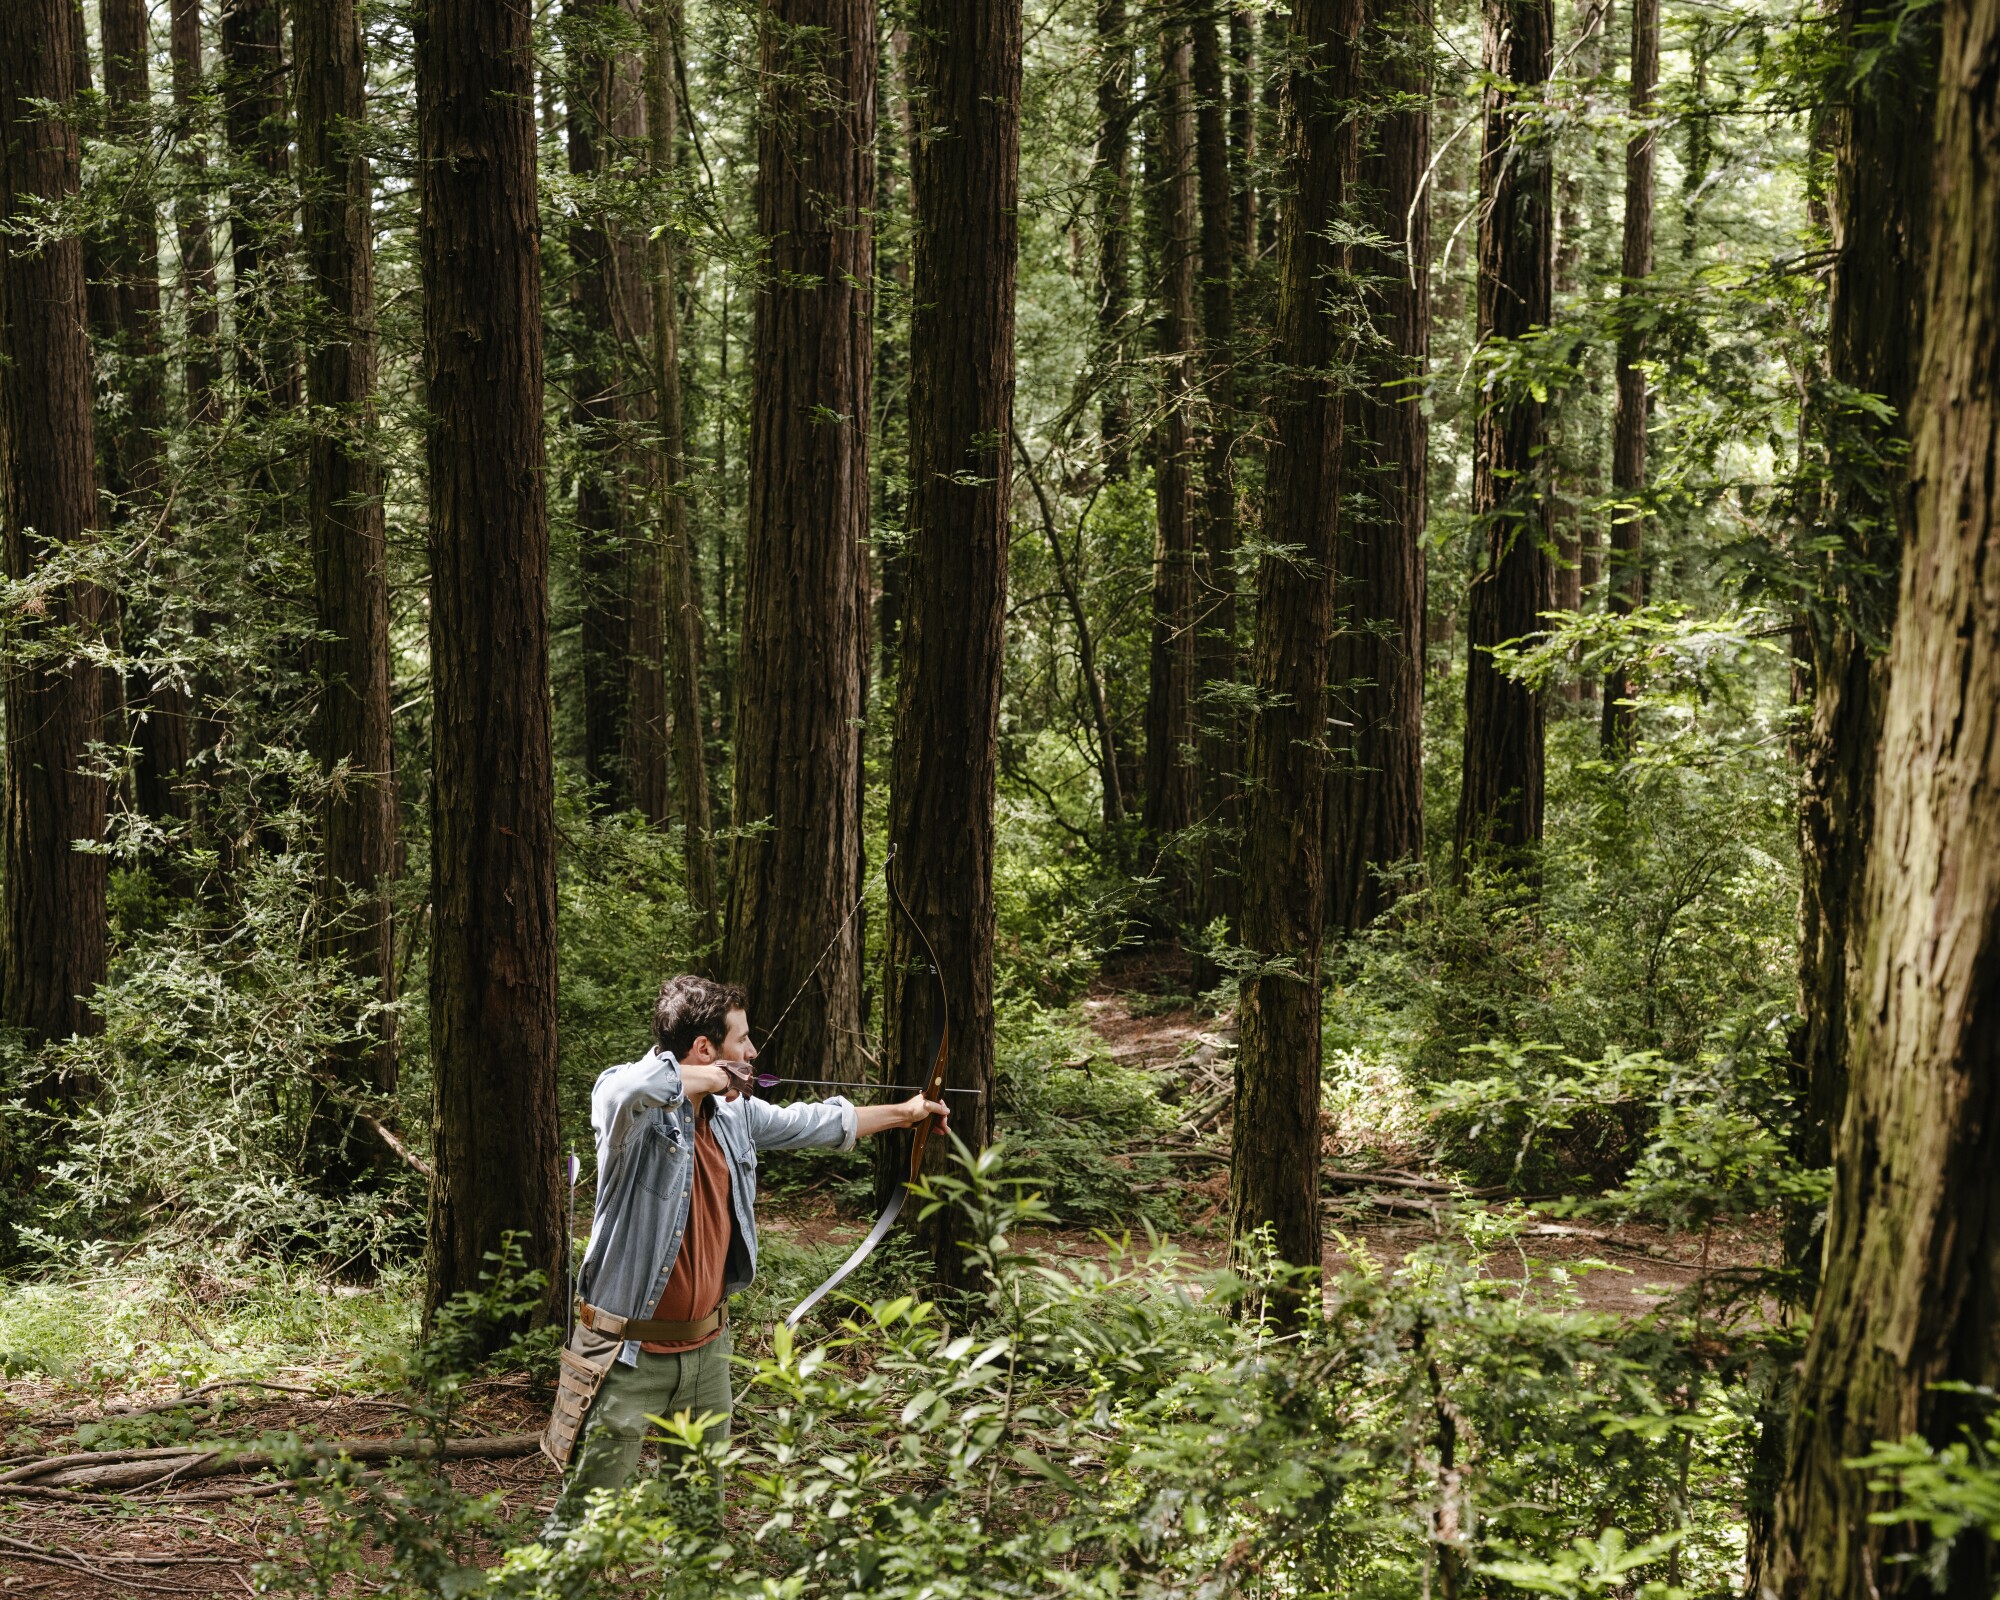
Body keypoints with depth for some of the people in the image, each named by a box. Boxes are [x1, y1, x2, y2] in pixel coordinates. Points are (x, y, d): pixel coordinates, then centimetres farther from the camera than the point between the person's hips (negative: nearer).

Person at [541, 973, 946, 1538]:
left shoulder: (735, 1115, 6)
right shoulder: (635, 1106, -18)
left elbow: (809, 1124, 23)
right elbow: (627, 1087, -43)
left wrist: (902, 1112, 31)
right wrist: (710, 1078, -26)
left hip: (706, 1346, 7)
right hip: (630, 1356, -7)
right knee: (585, 1515, 0)